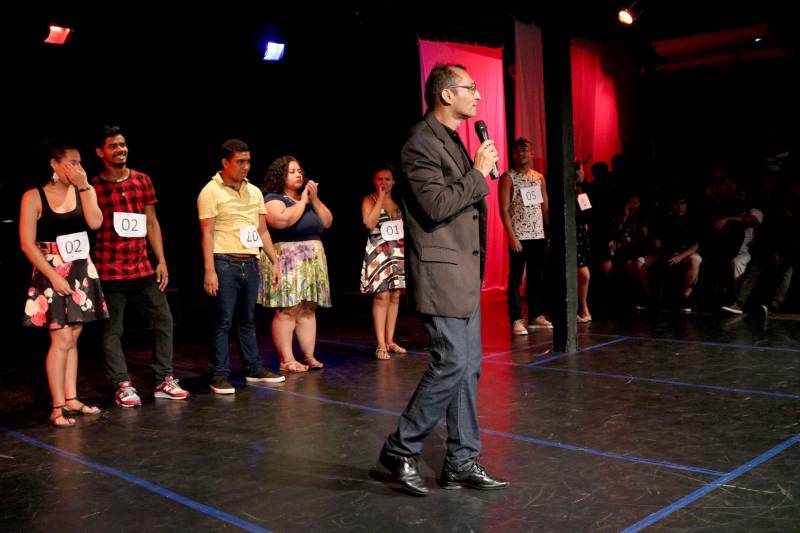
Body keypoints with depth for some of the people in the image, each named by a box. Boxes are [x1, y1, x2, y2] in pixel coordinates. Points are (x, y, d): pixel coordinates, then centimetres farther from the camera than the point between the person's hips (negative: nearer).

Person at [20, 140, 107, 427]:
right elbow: (27, 243, -10)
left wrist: (84, 186, -12)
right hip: (52, 272, -5)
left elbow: (95, 223, -12)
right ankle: (57, 407, -3)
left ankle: (71, 399, 18)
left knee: (72, 339, 10)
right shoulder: (34, 197, -7)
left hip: (81, 271, 5)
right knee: (62, 340, -9)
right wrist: (53, 275, -15)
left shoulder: (84, 191, 6)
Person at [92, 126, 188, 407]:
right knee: (112, 330, 2)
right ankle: (123, 386, 12)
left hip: (142, 268, 4)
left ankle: (164, 381, 16)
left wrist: (161, 261, 7)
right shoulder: (93, 188, -3)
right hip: (109, 271, -4)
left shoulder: (142, 180, 8)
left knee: (163, 320, 5)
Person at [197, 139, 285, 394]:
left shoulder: (254, 191, 13)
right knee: (223, 321, -1)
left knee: (248, 319, 13)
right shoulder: (211, 191, -5)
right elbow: (207, 234, -9)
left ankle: (254, 369, 21)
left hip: (251, 263, 6)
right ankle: (220, 376, 5)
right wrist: (209, 270, -16)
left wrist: (275, 262, 12)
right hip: (226, 264, -6)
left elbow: (263, 231, 16)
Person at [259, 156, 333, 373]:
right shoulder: (272, 198, -2)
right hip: (287, 261, -7)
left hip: (313, 261, 7)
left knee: (308, 310, 5)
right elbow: (281, 220, -21)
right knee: (287, 310, -10)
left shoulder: (307, 197, 20)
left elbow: (327, 222, 14)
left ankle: (309, 356, 8)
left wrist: (315, 199, 2)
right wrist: (302, 202, -9)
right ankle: (286, 360, -8)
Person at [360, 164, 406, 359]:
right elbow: (369, 223, -16)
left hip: (398, 253, 5)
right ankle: (381, 344, -9)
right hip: (378, 252, -5)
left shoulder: (398, 201, 15)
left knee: (395, 296, 4)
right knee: (382, 297, -11)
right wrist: (380, 198, -12)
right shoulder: (369, 200, 1)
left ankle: (390, 341, 12)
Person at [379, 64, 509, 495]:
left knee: (468, 367, 9)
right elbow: (436, 205, -22)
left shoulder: (452, 140, 18)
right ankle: (400, 450, 5)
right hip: (442, 271, -10)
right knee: (451, 365, -10)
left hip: (464, 270, 10)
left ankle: (461, 463, 17)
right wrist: (478, 173, -13)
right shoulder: (421, 141, -12)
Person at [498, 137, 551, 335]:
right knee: (516, 278, -2)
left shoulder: (539, 178, 13)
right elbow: (504, 209, -9)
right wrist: (511, 236, -16)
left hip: (539, 236, 5)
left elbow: (545, 206, 14)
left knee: (537, 277, 10)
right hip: (519, 237, -5)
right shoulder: (508, 177, -3)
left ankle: (536, 315, 19)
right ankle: (516, 319, 1)